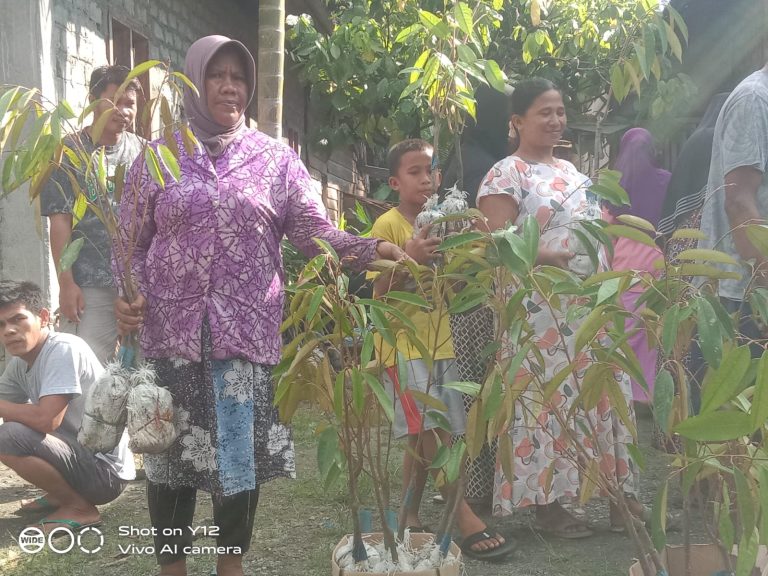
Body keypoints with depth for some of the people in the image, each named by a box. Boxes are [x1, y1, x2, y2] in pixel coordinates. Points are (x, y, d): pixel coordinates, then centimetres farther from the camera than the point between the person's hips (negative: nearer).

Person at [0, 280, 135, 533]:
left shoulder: (64, 349, -20)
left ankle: (80, 508, -6)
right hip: (79, 454, 9)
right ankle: (59, 495, 17)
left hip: (106, 471, -9)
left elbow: (46, 420, -28)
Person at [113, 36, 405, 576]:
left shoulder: (276, 158, 6)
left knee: (243, 447, 5)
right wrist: (127, 297, -8)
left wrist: (375, 248, -17)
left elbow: (314, 229, -1)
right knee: (172, 447, 5)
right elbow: (133, 241, 9)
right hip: (171, 328, 0)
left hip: (247, 328, 0)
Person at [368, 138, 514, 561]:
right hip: (402, 343, -7)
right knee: (431, 432, -13)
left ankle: (409, 516, 20)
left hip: (438, 340, 7)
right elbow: (381, 292, -11)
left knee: (424, 438, 9)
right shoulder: (388, 225, -7)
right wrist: (409, 260, -27)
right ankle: (463, 516, -5)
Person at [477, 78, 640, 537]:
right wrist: (553, 257, -24)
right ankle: (547, 504, 9)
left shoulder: (570, 170, 19)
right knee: (547, 399, -3)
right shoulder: (506, 175, -6)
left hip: (590, 305, 8)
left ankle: (620, 496, 20)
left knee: (602, 394, 10)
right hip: (540, 308, -8)